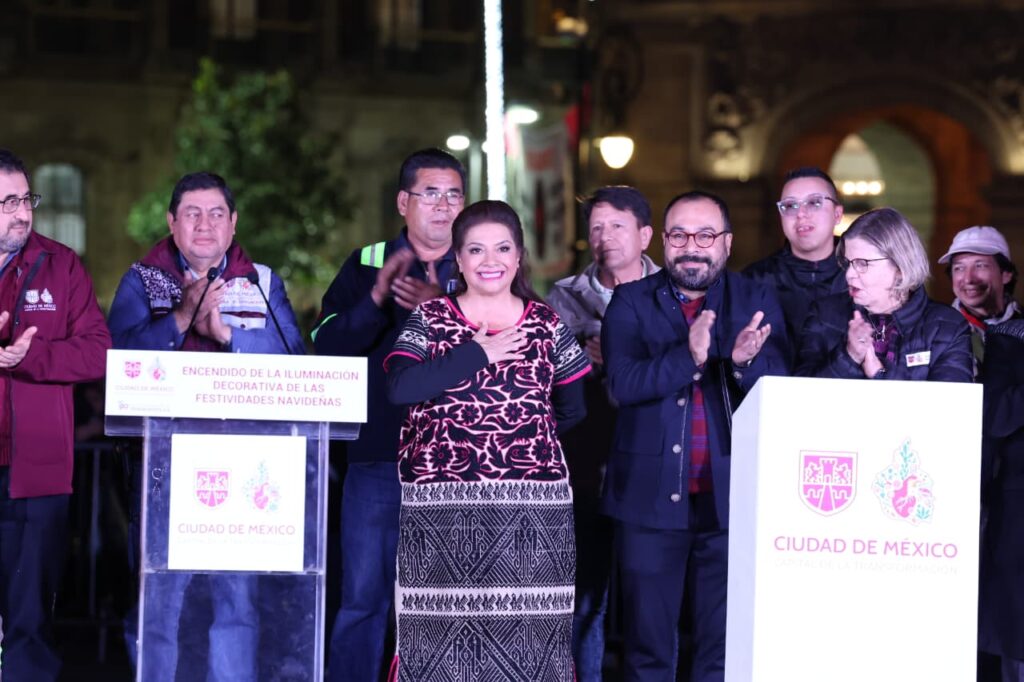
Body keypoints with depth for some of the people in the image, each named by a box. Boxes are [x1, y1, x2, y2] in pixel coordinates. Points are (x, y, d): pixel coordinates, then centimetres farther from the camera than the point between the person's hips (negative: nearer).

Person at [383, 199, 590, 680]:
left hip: (530, 506, 1)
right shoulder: (430, 320, 6)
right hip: (442, 506, -1)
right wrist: (479, 354, -8)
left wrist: (523, 438, 7)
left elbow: (574, 411, 15)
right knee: (443, 625, -4)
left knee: (526, 626, -5)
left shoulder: (547, 326, 11)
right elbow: (401, 387, -11)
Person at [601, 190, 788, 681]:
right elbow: (624, 383, -14)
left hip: (732, 500, 1)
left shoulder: (757, 303, 4)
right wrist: (688, 358, -30)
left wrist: (748, 362, -28)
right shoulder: (631, 303, 2)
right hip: (651, 498, 0)